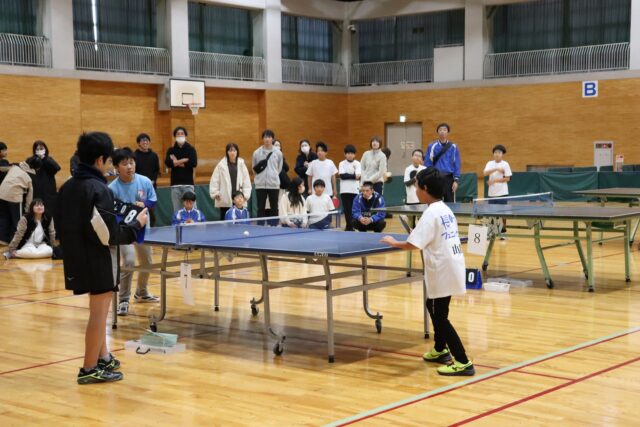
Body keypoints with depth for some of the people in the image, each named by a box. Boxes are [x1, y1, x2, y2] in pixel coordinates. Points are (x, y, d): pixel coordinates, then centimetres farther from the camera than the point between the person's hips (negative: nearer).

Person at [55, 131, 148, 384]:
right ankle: (89, 370, 7)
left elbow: (60, 226, 12)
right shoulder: (98, 190, -19)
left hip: (77, 258, 9)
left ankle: (103, 358, 31)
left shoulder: (66, 188, 6)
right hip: (98, 261, -9)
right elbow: (108, 234, -22)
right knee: (99, 312, 1)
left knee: (99, 310, 22)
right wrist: (136, 225, -9)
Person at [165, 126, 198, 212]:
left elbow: (194, 163, -10)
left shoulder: (190, 149, 7)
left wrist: (177, 162, -6)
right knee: (176, 210, 2)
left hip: (188, 183, -2)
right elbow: (168, 163, -8)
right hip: (175, 184, 2)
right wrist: (184, 160, -9)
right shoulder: (171, 150, 11)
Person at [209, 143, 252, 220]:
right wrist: (215, 193, -3)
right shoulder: (221, 165, 0)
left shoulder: (241, 164, 4)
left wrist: (246, 195, -1)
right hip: (225, 200, -1)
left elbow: (246, 181, 5)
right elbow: (214, 181, 2)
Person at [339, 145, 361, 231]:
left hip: (355, 190, 0)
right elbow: (342, 176, -8)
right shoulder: (342, 164, 5)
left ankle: (350, 226, 4)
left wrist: (348, 176, -17)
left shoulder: (357, 164, 6)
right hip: (345, 190, 0)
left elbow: (358, 176, -6)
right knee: (347, 209, -2)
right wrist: (353, 176, -9)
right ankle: (349, 226, 2)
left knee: (354, 209, -3)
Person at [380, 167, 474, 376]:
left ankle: (463, 362, -4)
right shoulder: (445, 210, 11)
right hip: (451, 267, 9)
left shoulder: (431, 213, -17)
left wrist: (394, 243, -5)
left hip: (443, 271, -9)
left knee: (440, 317, -3)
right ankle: (440, 350, 38)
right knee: (434, 307, 25)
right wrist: (419, 233, 10)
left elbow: (413, 244, -21)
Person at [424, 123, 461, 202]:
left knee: (450, 203, 5)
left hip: (449, 179, 1)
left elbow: (457, 165, 3)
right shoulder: (432, 146, -1)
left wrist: (456, 180, -4)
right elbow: (427, 164, -2)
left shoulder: (453, 147, 3)